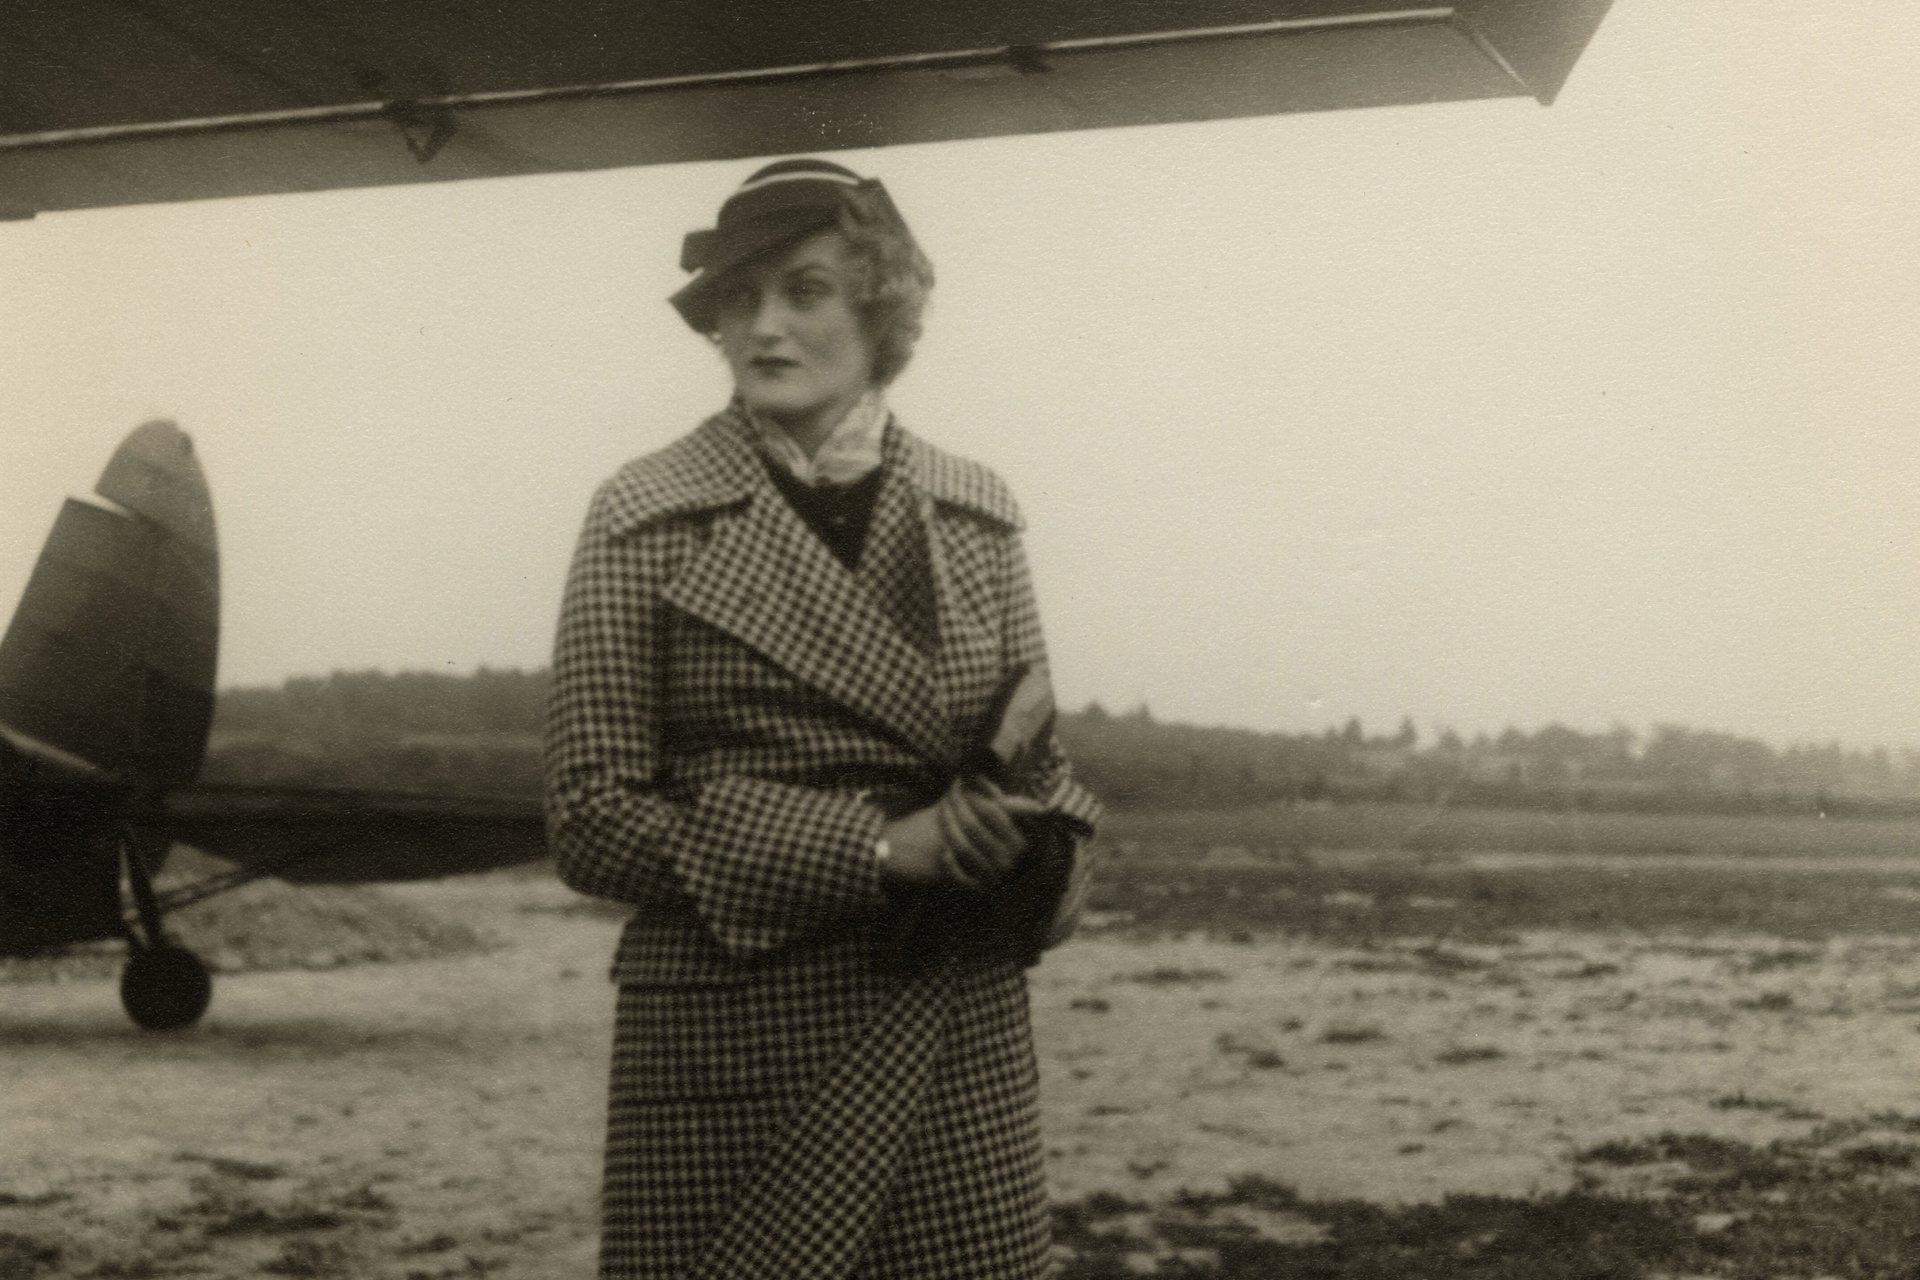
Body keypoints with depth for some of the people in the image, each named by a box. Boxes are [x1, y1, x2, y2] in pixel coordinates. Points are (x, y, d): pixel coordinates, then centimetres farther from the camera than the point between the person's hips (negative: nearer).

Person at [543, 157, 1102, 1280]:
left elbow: (1042, 764, 14)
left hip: (962, 1045, 3)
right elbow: (594, 819, -7)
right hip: (728, 1048, -2)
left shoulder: (978, 513, 7)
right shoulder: (647, 518, -2)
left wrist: (1021, 840, -11)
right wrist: (875, 848, -16)